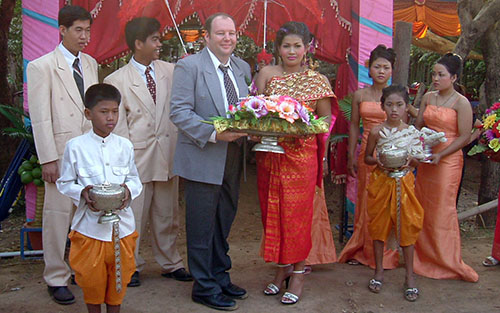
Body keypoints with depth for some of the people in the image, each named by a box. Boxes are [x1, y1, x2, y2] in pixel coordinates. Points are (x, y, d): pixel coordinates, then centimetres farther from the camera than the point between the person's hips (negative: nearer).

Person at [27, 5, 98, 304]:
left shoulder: (91, 64, 13)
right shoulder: (42, 66, -5)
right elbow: (40, 117, -8)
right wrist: (48, 159, -12)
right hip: (62, 153, -5)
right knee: (58, 214, 1)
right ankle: (57, 278, 14)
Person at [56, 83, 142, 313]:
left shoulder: (124, 145, 3)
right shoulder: (76, 146, -4)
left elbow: (135, 178, 11)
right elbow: (64, 183, 1)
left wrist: (129, 189, -11)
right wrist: (82, 193, -18)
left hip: (121, 223, 2)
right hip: (90, 223, -2)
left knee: (119, 276, 13)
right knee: (91, 277, 8)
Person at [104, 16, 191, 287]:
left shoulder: (171, 71, 5)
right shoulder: (116, 81, -3)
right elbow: (118, 126, -4)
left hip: (168, 153, 4)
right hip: (137, 156, -3)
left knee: (167, 214, 15)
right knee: (133, 215, 5)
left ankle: (170, 263, 29)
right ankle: (131, 266, 22)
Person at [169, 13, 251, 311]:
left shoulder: (243, 68, 11)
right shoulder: (189, 66, -8)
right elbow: (179, 111, -14)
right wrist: (214, 134, -24)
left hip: (233, 159, 7)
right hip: (203, 159, -6)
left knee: (224, 223, 18)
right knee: (202, 226, 3)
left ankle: (220, 277, 33)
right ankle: (205, 287, 17)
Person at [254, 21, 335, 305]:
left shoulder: (317, 80, 3)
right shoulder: (267, 74, 6)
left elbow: (326, 120, 5)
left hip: (301, 154, -2)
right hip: (270, 152, 3)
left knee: (298, 212, 1)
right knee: (272, 210, 8)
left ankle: (298, 273, 15)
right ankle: (282, 267, 24)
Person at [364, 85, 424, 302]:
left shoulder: (412, 132, 0)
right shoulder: (377, 131, -3)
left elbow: (417, 162, 9)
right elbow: (367, 157, 5)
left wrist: (411, 160, -13)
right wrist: (378, 161, -15)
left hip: (403, 183, 0)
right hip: (381, 182, 0)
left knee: (407, 226, 3)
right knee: (379, 225, 7)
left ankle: (410, 276, 16)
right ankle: (379, 271, 23)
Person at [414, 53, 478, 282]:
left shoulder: (461, 102, -9)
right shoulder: (428, 98, 9)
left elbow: (464, 137, -11)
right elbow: (418, 126, 11)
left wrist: (440, 154, -18)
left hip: (448, 160, -6)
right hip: (426, 158, 6)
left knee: (442, 210, -1)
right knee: (422, 208, 9)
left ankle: (447, 262, 13)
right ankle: (424, 256, 22)